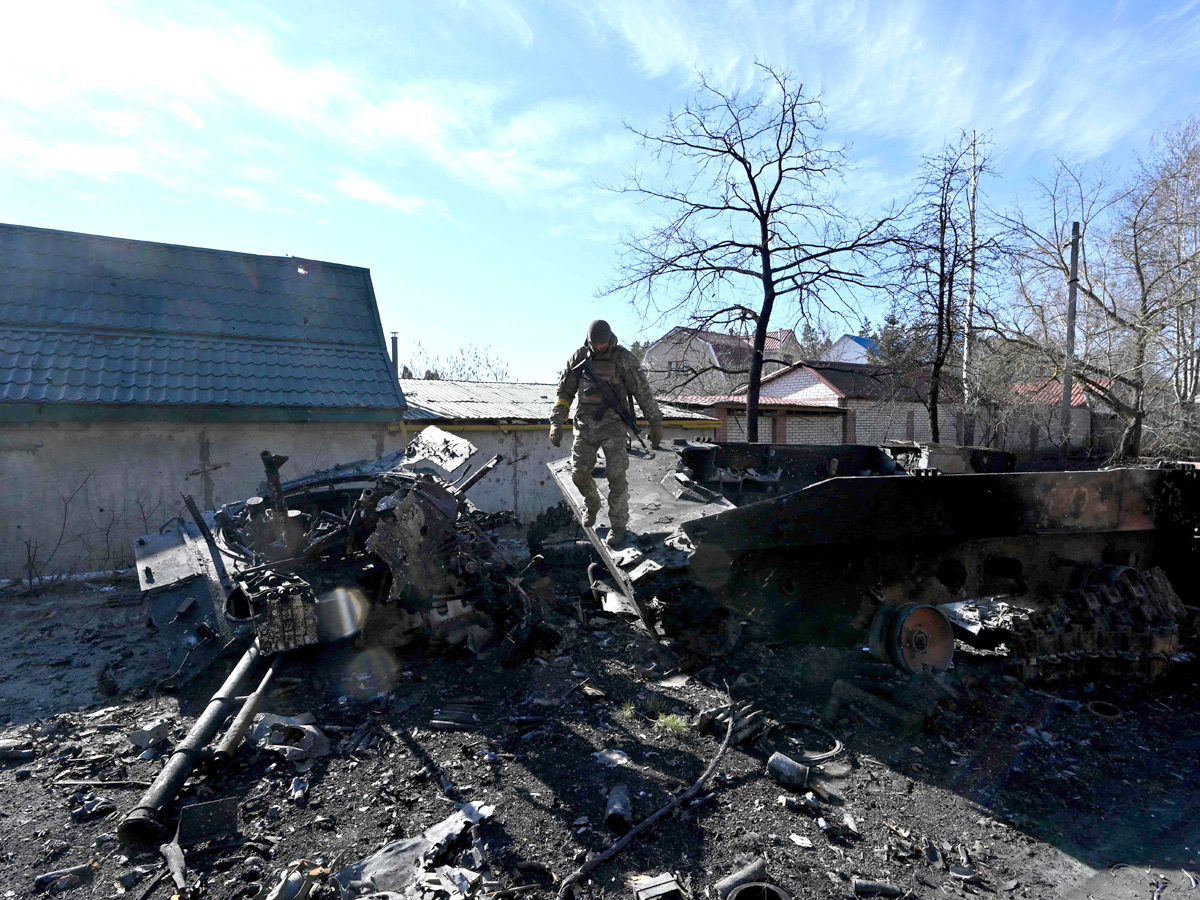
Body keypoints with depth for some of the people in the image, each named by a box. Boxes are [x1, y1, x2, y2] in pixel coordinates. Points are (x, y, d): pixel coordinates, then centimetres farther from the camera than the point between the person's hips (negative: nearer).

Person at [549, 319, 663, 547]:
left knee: (616, 476, -7)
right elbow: (564, 393, 6)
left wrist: (656, 423, -4)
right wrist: (556, 423, -5)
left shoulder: (623, 358, -8)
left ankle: (618, 524, 11)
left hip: (614, 426, -3)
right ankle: (592, 506, 34)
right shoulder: (578, 358, 1)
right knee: (579, 474, 3)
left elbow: (643, 392, -4)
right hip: (586, 425, 3)